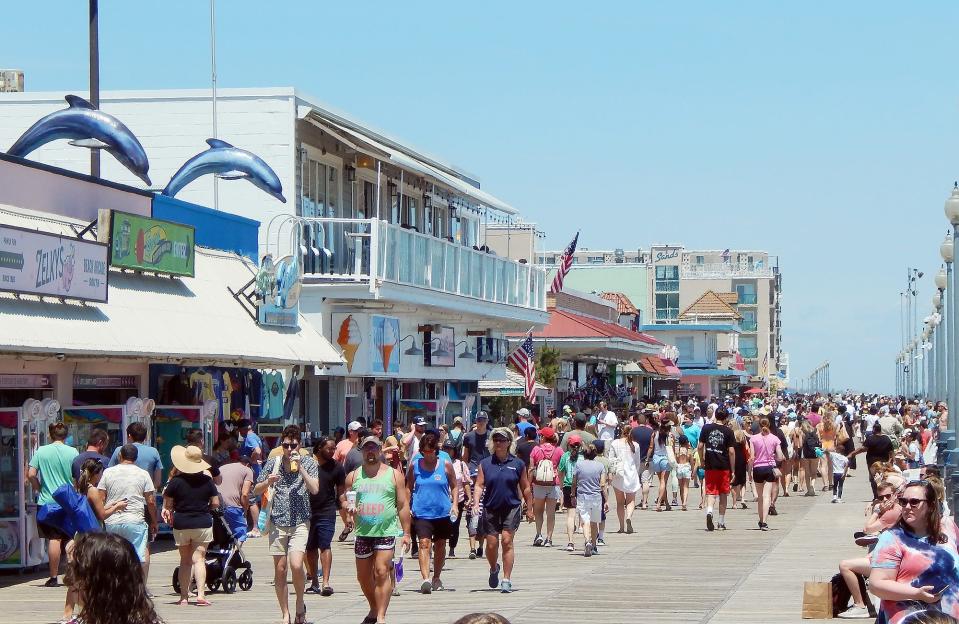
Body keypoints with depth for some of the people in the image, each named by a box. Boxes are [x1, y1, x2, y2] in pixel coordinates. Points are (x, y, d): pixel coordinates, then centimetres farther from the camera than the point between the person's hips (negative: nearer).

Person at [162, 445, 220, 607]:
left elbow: (167, 505, -3)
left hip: (181, 524, 0)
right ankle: (201, 594, -14)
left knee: (185, 560, 11)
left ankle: (184, 596, 10)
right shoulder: (207, 480, -4)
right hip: (203, 523, 0)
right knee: (199, 558, 0)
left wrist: (168, 513, 18)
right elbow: (216, 503, -1)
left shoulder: (176, 481, -8)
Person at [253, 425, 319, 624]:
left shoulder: (308, 463, 2)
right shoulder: (273, 463, 6)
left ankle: (300, 603, 5)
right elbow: (256, 491, 11)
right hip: (278, 522, 2)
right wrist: (268, 482, -10)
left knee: (296, 565, -19)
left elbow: (314, 489, -11)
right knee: (280, 570, 3)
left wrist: (300, 467, -16)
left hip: (300, 522, -2)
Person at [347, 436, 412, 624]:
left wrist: (406, 533, 0)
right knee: (363, 576, 11)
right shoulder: (353, 476, 9)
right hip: (362, 533, 3)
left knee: (382, 573, -14)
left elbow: (403, 505, 4)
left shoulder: (394, 475, 4)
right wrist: (348, 507, -11)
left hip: (386, 532, -3)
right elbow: (345, 500, 14)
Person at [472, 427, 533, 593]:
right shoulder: (485, 464, 5)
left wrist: (529, 509, 9)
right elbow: (479, 485, 1)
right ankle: (494, 569, 35)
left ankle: (507, 579, -7)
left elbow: (525, 488, 8)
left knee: (507, 541, -11)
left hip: (511, 508, -2)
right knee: (491, 544, 4)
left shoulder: (517, 464, 2)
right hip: (491, 509, 2)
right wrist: (476, 503, -15)